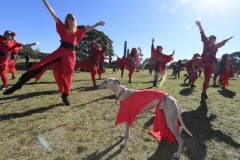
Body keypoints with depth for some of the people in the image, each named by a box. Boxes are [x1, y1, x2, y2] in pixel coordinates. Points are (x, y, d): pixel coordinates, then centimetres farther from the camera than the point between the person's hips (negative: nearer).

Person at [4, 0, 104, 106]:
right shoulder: (63, 28, 13)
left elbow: (88, 29, 27)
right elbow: (53, 14, 9)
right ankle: (18, 84, -13)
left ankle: (65, 96, 11)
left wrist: (97, 24, 32)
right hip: (60, 51, -2)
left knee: (67, 75, 1)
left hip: (71, 54, 2)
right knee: (42, 64, -15)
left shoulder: (77, 32, 18)